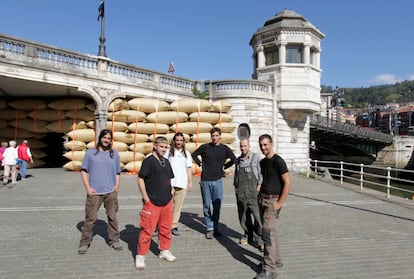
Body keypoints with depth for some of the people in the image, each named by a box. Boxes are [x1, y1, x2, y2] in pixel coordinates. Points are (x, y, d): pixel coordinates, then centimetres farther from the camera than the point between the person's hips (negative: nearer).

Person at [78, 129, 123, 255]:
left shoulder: (115, 154, 8)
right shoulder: (90, 152, 2)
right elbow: (84, 171, 2)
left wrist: (117, 186, -1)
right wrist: (88, 187, -6)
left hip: (111, 192, 2)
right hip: (94, 192, -2)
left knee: (112, 217, 10)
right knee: (90, 218, 3)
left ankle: (114, 240, 23)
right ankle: (84, 242, 17)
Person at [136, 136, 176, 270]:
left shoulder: (166, 162, 12)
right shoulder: (148, 161, -9)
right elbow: (140, 179, -11)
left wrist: (170, 191, 12)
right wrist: (146, 198, -12)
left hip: (167, 202, 7)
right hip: (152, 202, -6)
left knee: (166, 228, 16)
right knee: (147, 230, -2)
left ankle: (164, 251, 32)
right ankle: (140, 256, 13)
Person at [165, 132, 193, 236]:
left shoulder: (186, 153, 12)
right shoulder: (169, 152, 6)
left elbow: (189, 169, 12)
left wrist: (190, 182, 7)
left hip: (182, 183, 2)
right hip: (169, 182, -2)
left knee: (178, 205, 3)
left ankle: (174, 226, 11)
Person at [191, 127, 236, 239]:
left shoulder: (224, 149, 3)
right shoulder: (205, 147, 1)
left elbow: (234, 159, 14)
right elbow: (194, 154, 16)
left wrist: (224, 167, 8)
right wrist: (200, 164, 6)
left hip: (217, 181, 1)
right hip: (205, 180, 0)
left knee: (217, 206, 5)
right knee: (207, 206, 4)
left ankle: (215, 227, 18)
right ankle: (209, 228, 13)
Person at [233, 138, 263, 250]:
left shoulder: (256, 157, -2)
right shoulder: (238, 160, 13)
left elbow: (262, 174, -5)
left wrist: (258, 187, -12)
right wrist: (236, 188, 13)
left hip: (253, 192, -4)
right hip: (240, 193, 5)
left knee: (258, 216, -9)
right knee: (243, 216, 11)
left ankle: (258, 239, 4)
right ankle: (247, 234, 31)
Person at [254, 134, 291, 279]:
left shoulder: (278, 161, -12)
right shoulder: (262, 162, 12)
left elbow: (287, 182, -15)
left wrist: (279, 203, -16)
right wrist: (260, 192, 10)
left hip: (272, 200, -8)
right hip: (262, 199, 8)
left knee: (268, 232, -10)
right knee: (269, 231, 15)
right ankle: (276, 260, 29)